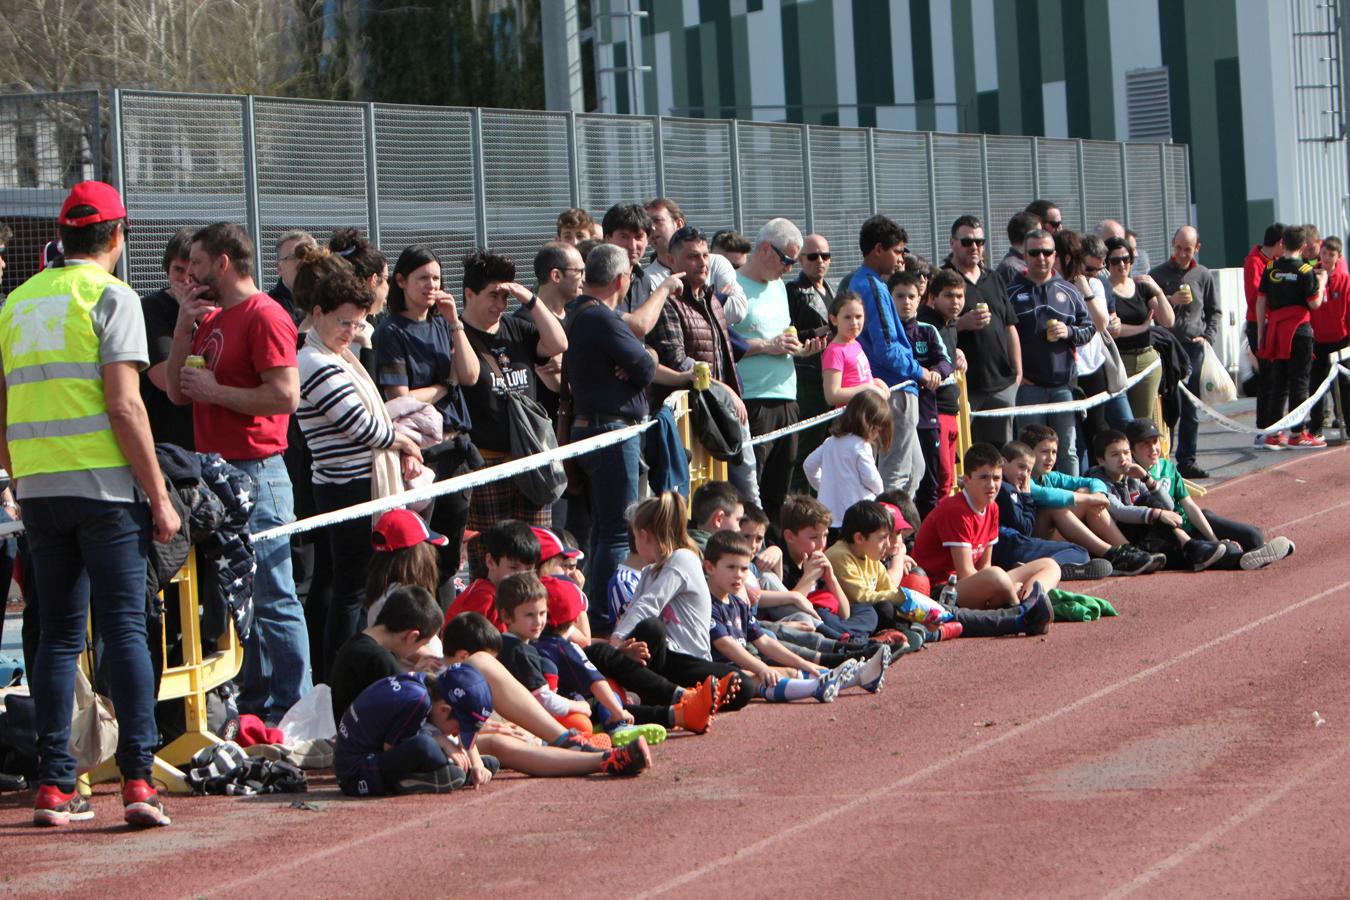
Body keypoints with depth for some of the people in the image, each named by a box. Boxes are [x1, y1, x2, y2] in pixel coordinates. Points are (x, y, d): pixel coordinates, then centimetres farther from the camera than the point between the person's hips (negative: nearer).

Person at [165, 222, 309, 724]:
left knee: (272, 598, -7)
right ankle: (253, 705, 20)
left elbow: (286, 395, -20)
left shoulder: (264, 316, -10)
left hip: (255, 473, -10)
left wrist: (216, 391, -13)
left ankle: (289, 713, -4)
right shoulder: (211, 319, 18)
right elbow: (177, 392, 16)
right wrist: (184, 328, 6)